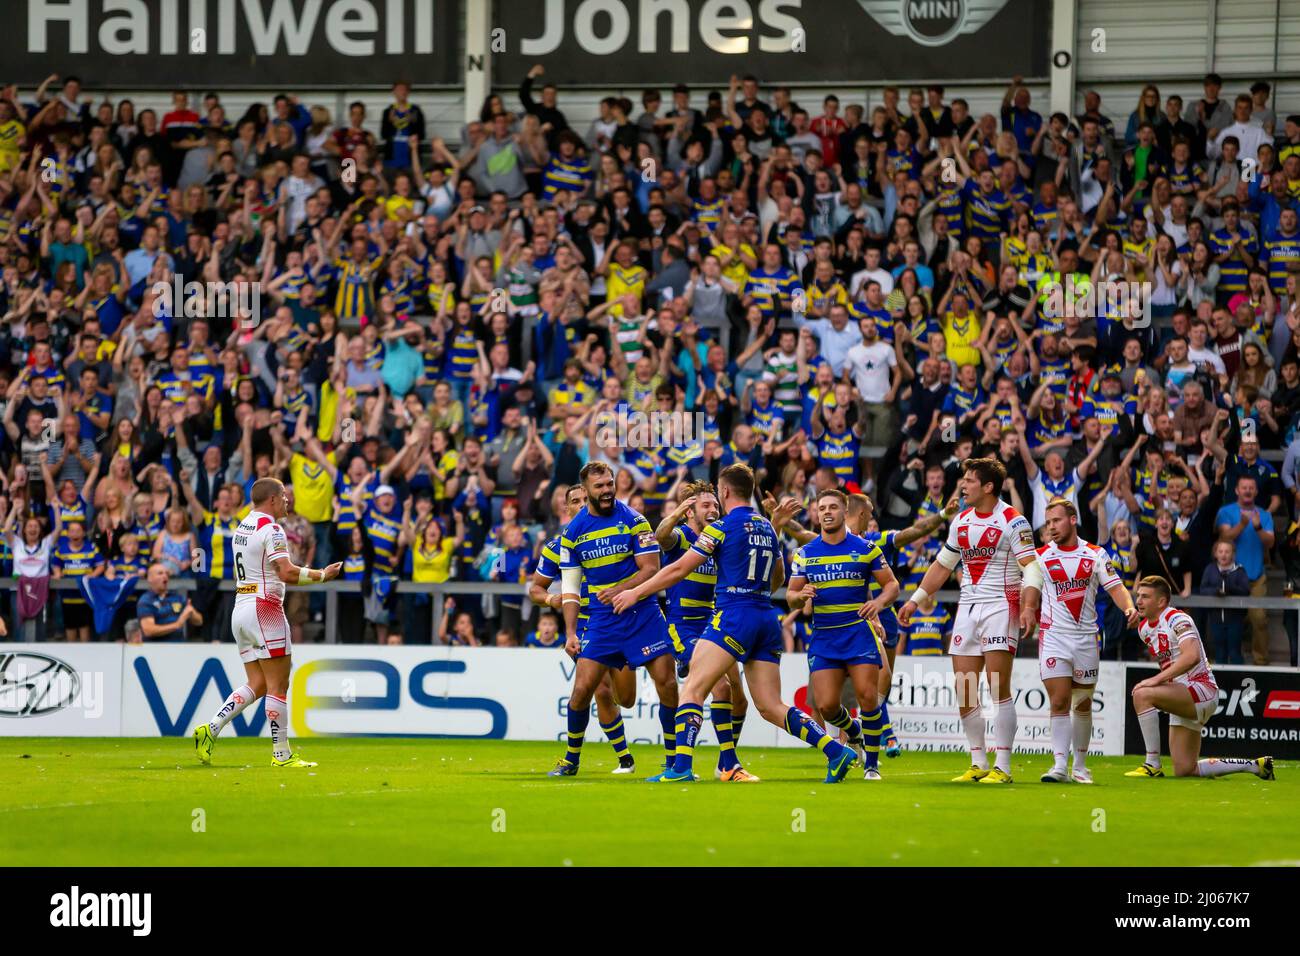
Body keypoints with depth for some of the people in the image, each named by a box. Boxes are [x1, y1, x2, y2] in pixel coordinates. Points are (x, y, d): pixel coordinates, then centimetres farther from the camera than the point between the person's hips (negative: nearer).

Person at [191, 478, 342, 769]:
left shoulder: (242, 527, 16)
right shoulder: (270, 529, -12)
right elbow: (286, 573, -21)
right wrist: (322, 575, -9)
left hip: (240, 610, 9)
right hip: (265, 610, -9)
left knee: (256, 685, 9)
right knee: (278, 685, -3)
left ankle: (210, 729, -4)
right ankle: (281, 753, -1)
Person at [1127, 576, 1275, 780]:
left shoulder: (1177, 619, -14)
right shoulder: (1144, 629, 12)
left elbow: (1192, 656, -30)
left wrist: (1156, 679, -34)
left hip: (1203, 690, -9)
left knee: (1142, 694, -30)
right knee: (1185, 771, 6)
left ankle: (1152, 765, -25)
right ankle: (1255, 766, 22)